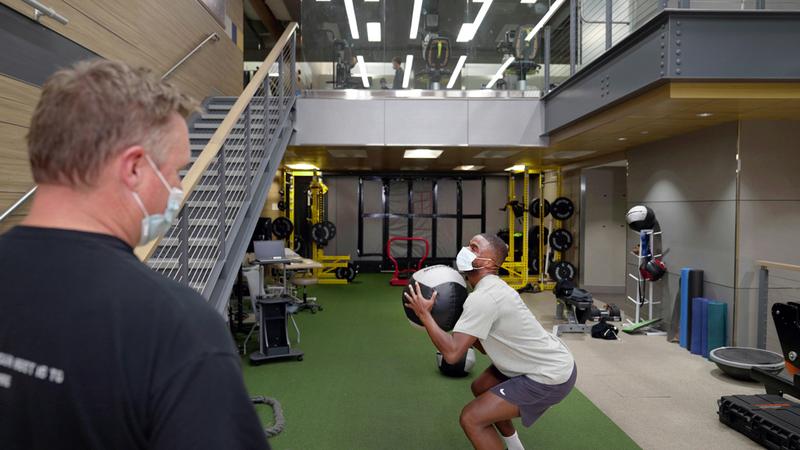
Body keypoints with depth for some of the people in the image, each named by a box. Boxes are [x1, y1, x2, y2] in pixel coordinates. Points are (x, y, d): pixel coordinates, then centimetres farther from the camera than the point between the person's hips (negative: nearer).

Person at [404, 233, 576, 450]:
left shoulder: (482, 297, -23)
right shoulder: (492, 287, 8)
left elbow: (452, 353, -27)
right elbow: (485, 346, 13)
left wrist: (424, 314, -17)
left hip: (551, 376, -10)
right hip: (550, 361, 10)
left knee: (471, 418, -12)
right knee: (481, 388, 25)